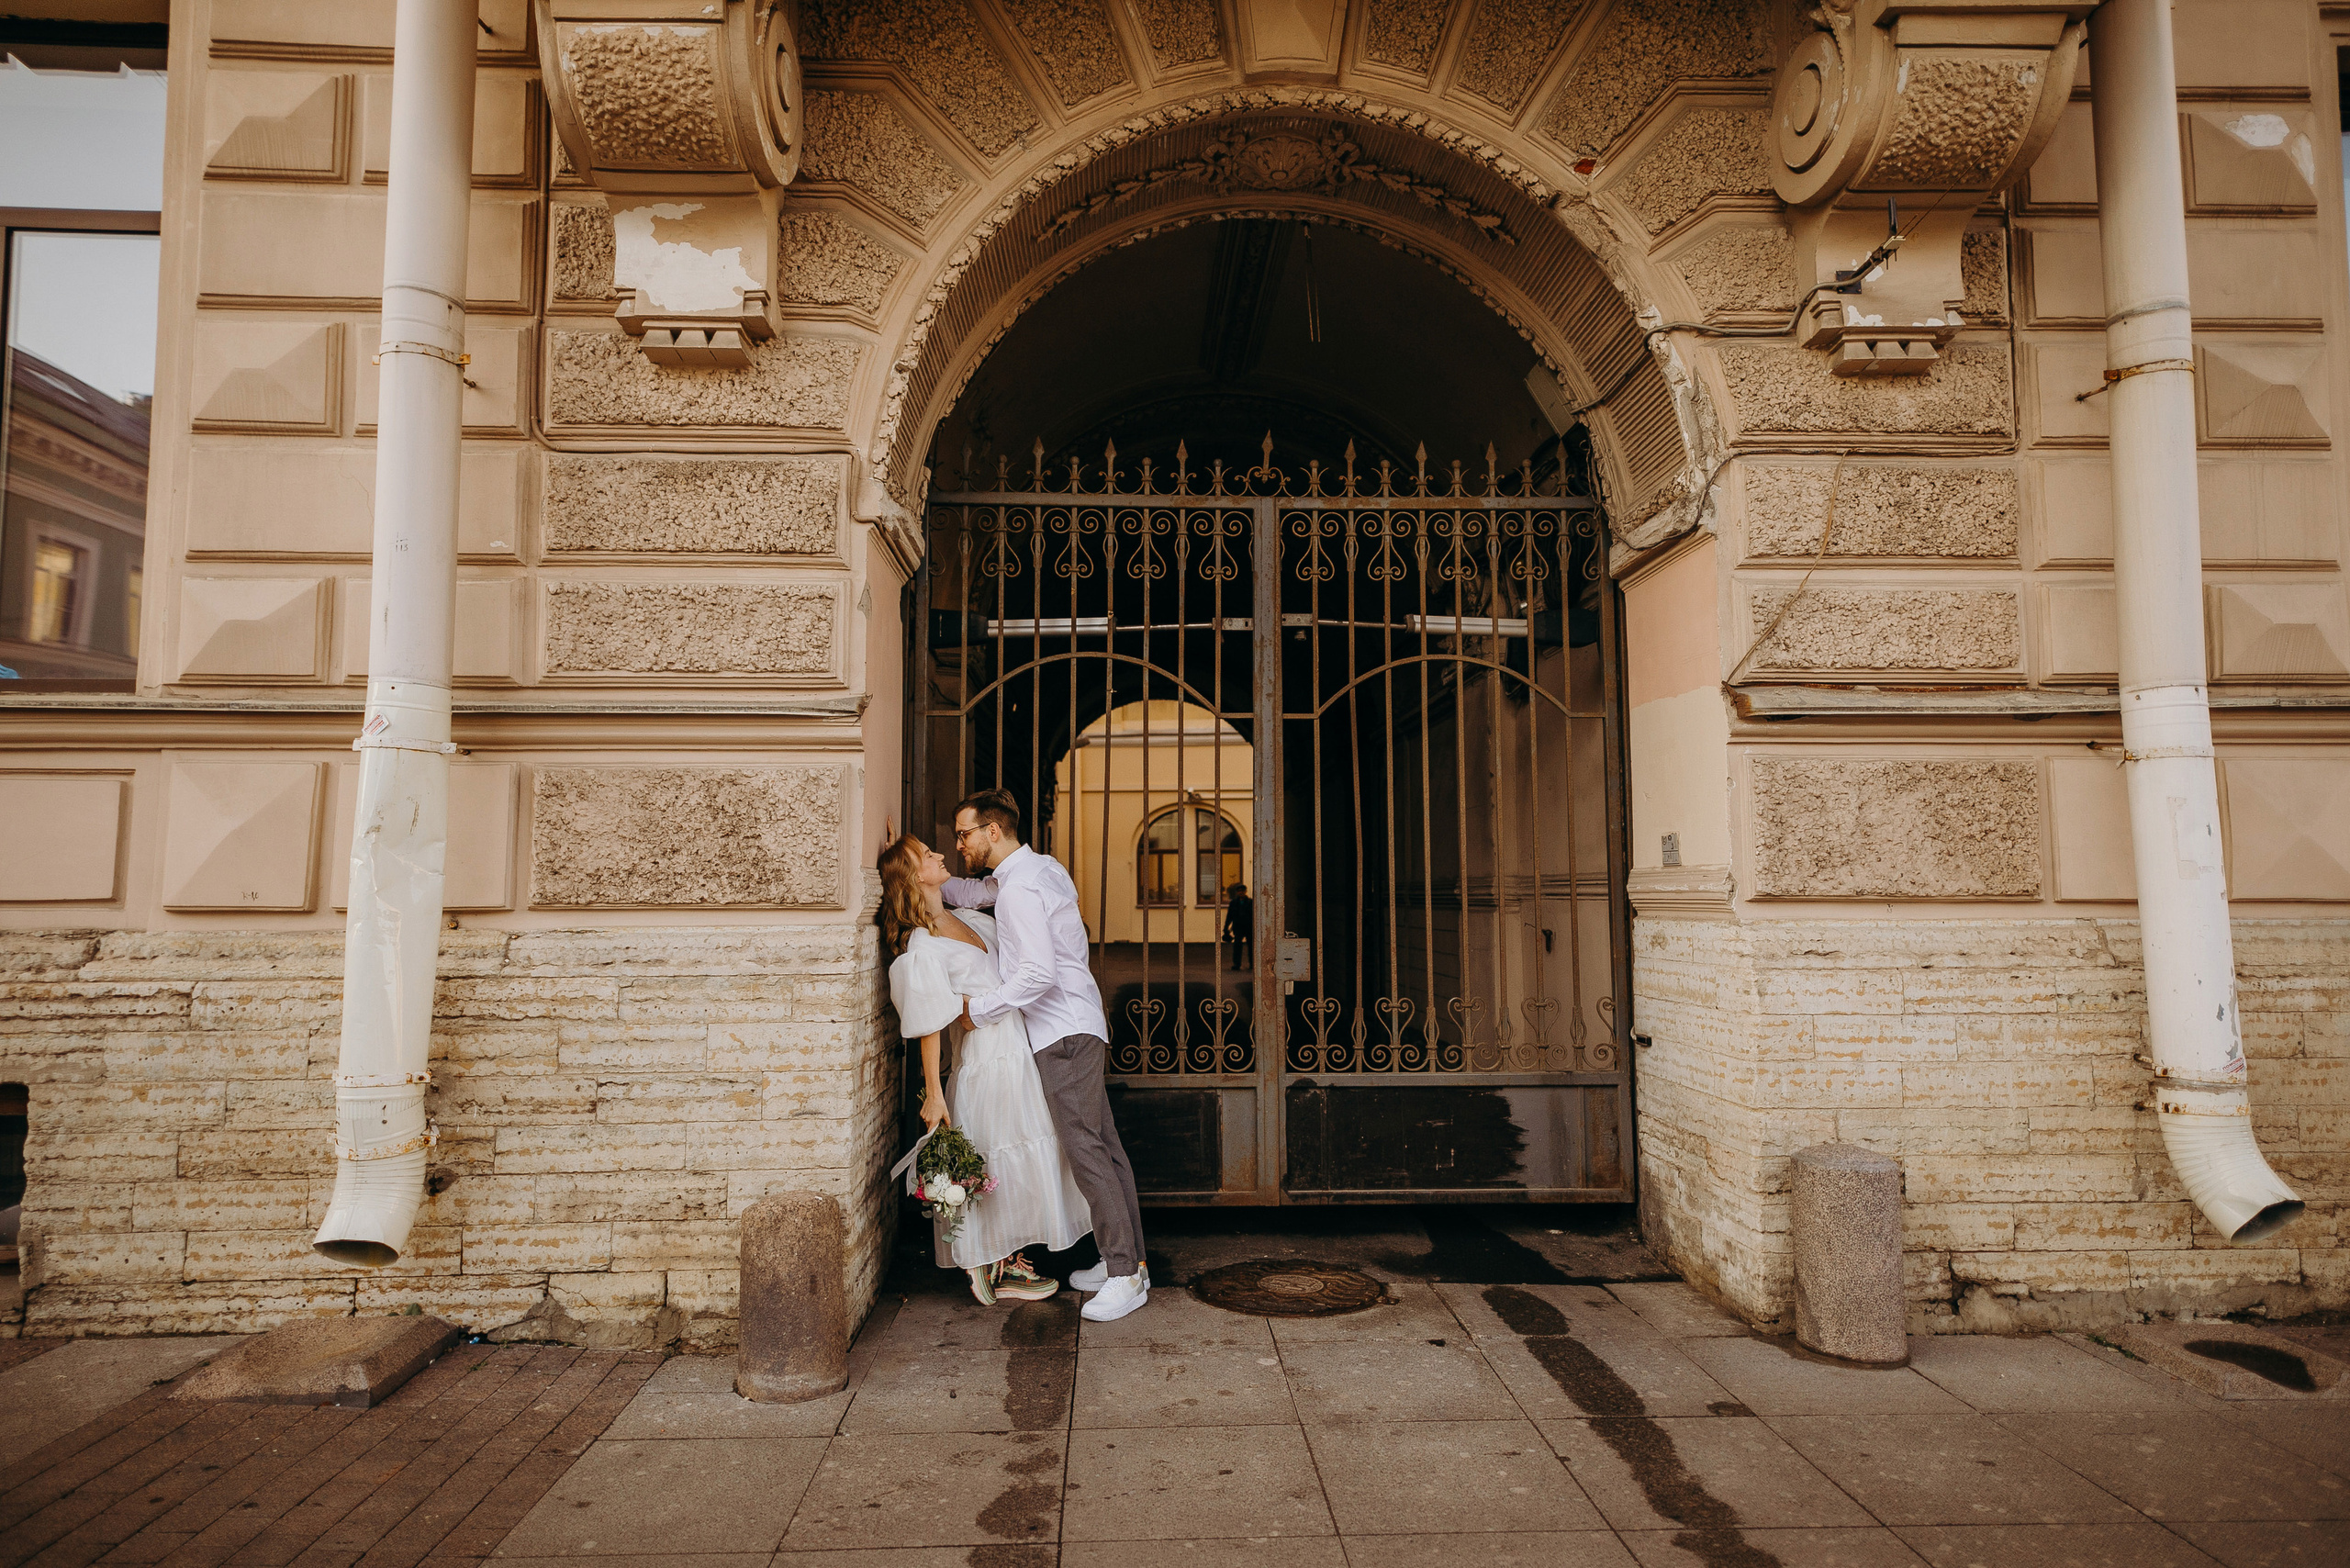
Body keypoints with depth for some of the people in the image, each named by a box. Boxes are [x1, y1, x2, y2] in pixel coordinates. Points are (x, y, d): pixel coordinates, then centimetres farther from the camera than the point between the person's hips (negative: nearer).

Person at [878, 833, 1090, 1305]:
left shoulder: (966, 920, 9)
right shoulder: (920, 945, -15)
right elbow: (928, 1026, -15)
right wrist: (933, 1094, -14)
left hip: (1017, 1051, 9)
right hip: (989, 1058, -9)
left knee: (1024, 1158, 15)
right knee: (1005, 1164, 1)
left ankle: (1010, 1260, 28)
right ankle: (997, 1272, 17)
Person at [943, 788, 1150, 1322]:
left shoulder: (1019, 888, -16)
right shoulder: (1040, 867, 15)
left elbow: (1039, 972, -24)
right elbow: (970, 892, 31)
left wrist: (978, 1009, -13)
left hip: (1063, 1032, -10)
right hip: (1078, 1025, 10)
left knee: (1084, 1148, -9)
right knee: (1103, 1144, 10)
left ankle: (1125, 1274, -6)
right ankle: (1125, 1260, 16)